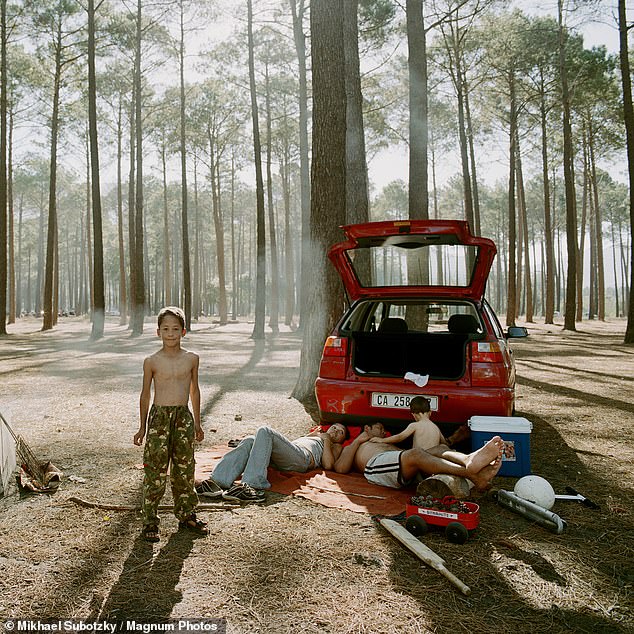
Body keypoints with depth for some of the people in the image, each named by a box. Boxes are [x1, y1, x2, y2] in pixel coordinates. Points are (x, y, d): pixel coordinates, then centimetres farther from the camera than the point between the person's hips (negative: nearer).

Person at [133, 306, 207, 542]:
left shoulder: (191, 359, 3)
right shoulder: (152, 361, -3)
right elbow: (145, 394, 6)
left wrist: (197, 423, 15)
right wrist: (143, 427, 8)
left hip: (184, 417, 2)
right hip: (159, 416, -2)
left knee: (185, 469, 10)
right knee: (156, 471, -1)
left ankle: (187, 515, 25)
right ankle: (150, 521, 12)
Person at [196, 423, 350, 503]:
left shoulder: (335, 447, 30)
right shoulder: (312, 436, 47)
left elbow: (328, 465, 7)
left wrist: (326, 440, 11)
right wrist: (312, 434, 30)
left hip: (303, 457, -6)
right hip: (280, 460, 6)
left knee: (265, 431, -29)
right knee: (250, 440, -23)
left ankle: (251, 485, -44)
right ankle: (219, 481, -38)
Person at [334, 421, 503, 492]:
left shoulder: (387, 444, 46)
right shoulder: (350, 448, 33)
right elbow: (340, 468, 10)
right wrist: (357, 440, 14)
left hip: (406, 473, 6)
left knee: (440, 449, -19)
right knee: (416, 454, -33)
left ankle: (469, 460, -53)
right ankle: (472, 474, -54)